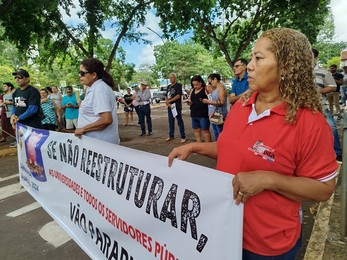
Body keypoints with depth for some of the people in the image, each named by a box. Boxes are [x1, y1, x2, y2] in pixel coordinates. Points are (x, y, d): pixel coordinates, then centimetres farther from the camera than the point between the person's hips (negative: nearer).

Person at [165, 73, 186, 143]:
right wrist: (167, 102, -5)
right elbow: (166, 96, 14)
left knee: (180, 122, -3)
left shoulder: (178, 85, -4)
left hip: (177, 106, -7)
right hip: (170, 106, 7)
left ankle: (183, 137, 0)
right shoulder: (168, 86, 16)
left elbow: (178, 96, -15)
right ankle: (171, 135, 24)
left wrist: (169, 101, -14)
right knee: (171, 122, 13)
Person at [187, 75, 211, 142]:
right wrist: (189, 102, 0)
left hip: (203, 115, -7)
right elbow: (190, 100, 22)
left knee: (205, 131, -2)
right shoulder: (192, 90, 14)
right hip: (194, 115, 7)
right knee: (196, 131, 12)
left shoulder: (206, 89, -4)